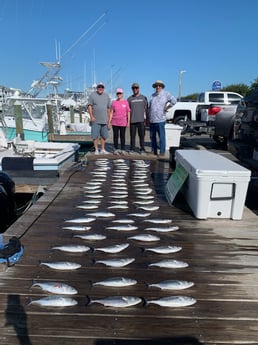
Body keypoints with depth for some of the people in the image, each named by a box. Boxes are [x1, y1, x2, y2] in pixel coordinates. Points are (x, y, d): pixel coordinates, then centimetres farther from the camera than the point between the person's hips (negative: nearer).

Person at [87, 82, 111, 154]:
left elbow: (108, 108, 14)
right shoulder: (92, 95, 2)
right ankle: (96, 150, 4)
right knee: (95, 135, -3)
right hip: (95, 120, -4)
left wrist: (108, 118, 10)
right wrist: (91, 116, -14)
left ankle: (102, 149, 15)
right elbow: (89, 106, -4)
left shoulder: (107, 96, 13)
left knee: (104, 135, 6)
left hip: (104, 120, 4)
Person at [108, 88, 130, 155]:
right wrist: (109, 122, 0)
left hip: (123, 123, -1)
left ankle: (123, 150, 11)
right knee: (115, 136, 4)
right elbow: (111, 113, 5)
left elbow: (128, 112, 2)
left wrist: (128, 122, -3)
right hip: (115, 123, 1)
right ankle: (116, 149, 12)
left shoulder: (126, 102, 2)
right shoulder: (114, 102, 5)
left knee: (122, 136, 4)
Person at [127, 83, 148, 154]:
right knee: (132, 135, 3)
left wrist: (146, 118, 5)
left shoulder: (143, 98, 10)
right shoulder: (129, 99, 10)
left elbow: (146, 108, 12)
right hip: (132, 120, 1)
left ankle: (142, 149, 7)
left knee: (142, 135, -1)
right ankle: (132, 149, 12)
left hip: (141, 120, 0)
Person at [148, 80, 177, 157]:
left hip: (160, 120, -6)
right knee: (152, 137, 11)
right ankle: (154, 151, 21)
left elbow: (174, 101, -13)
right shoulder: (153, 95, 16)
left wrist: (166, 108, -10)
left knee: (161, 137, -4)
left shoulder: (165, 94, -1)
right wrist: (148, 118, 15)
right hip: (151, 120, 6)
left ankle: (162, 152, 2)